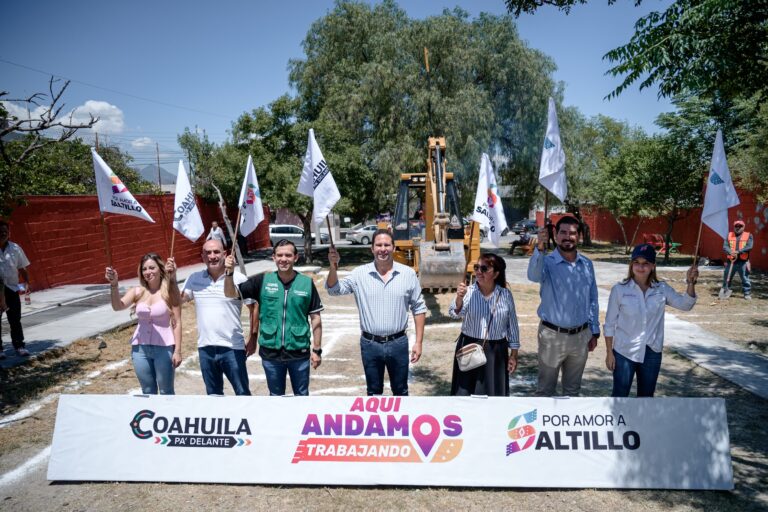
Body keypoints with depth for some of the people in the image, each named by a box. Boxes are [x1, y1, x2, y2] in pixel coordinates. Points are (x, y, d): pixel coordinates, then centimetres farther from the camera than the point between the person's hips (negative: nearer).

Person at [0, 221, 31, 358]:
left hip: (12, 288, 2)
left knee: (15, 320, 8)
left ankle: (19, 346, 15)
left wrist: (27, 282, -5)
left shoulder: (15, 248, 3)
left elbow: (22, 268, 8)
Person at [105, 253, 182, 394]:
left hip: (164, 348, -3)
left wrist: (177, 350, -10)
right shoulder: (137, 291, 2)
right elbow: (118, 306, -15)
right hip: (140, 348, 4)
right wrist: (114, 285, -31)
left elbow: (177, 323, -7)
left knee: (166, 392, 9)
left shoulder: (170, 292, -7)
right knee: (147, 392, 16)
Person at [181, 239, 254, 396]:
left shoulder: (239, 279, -8)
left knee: (243, 394, 6)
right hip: (205, 347, 4)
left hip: (232, 347, -4)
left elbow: (253, 308, -1)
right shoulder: (194, 279, 3)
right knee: (213, 394, 19)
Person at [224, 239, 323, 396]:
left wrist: (317, 350, -2)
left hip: (299, 352, -1)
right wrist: (230, 272, -23)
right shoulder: (262, 281, -5)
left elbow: (315, 318, -1)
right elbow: (231, 294, -5)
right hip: (270, 352, 1)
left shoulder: (307, 283, -7)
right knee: (276, 395, 19)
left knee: (301, 394, 16)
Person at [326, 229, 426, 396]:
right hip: (370, 344, 0)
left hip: (398, 343, 0)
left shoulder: (408, 274, -3)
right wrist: (333, 266, -25)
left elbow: (418, 308, 1)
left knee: (400, 391, 16)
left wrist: (418, 342, -2)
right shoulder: (360, 274, -3)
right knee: (373, 392, 16)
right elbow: (334, 290, -7)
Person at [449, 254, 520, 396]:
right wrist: (459, 298, -42)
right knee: (464, 392, 4)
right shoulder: (468, 292, -6)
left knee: (494, 393, 8)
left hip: (496, 352, 1)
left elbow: (512, 325, 5)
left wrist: (514, 354, 7)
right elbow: (454, 313, -21)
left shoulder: (505, 295, -2)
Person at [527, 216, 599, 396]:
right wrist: (540, 248, -51)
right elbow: (534, 276, -35)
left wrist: (594, 331, 11)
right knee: (546, 387, 7)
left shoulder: (587, 264, 4)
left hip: (581, 335, 4)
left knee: (573, 388, 19)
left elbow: (592, 299, 11)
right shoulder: (548, 262, -11)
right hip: (553, 335, -4)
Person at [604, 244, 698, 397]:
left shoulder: (662, 290, -1)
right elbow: (610, 323, -6)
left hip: (652, 353, 3)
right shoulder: (619, 290, -10)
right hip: (624, 352, -3)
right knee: (620, 395, 4)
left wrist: (691, 283, -29)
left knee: (646, 396, 17)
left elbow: (685, 304, -12)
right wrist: (609, 353, -6)